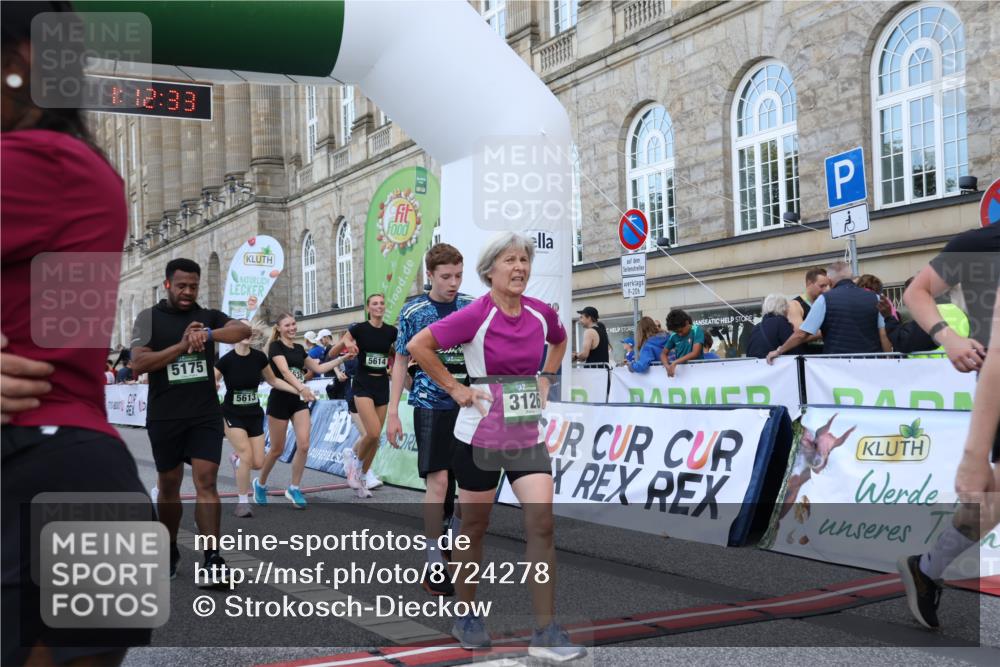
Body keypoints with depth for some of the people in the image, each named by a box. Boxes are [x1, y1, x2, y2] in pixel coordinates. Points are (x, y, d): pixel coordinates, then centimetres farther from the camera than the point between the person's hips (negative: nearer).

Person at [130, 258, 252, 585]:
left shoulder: (209, 316, 6)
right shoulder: (149, 318, 1)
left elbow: (244, 330, -12)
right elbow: (138, 363, -10)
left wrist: (208, 334, -29)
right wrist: (182, 345, -19)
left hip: (205, 414, 0)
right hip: (164, 417, 0)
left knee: (205, 481, -9)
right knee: (168, 485, 12)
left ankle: (212, 559, -11)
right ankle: (170, 550, 30)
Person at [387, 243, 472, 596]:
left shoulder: (473, 307, 4)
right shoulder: (414, 312, -2)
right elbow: (402, 362, 3)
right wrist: (393, 413, -1)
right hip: (432, 405, -3)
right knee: (438, 481, -9)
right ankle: (435, 564, 1)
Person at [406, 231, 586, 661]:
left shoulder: (541, 314, 0)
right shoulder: (475, 315, -15)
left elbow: (559, 342, 23)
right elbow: (418, 346, -14)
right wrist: (455, 388, -12)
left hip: (527, 434, 4)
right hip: (481, 435, -4)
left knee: (542, 522, -7)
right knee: (474, 526, 10)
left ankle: (545, 633, -1)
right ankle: (466, 618, 29)